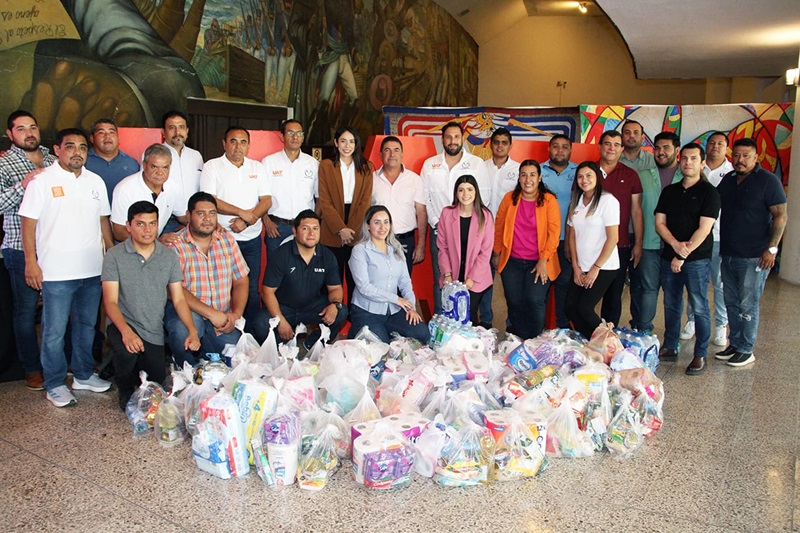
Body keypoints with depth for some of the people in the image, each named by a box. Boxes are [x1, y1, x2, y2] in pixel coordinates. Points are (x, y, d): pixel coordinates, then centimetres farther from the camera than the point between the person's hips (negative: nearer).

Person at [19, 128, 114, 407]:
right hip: (56, 272, -5)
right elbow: (28, 223, -7)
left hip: (93, 269, 5)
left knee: (86, 325, 16)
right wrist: (31, 261, -12)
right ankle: (55, 384, 17)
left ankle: (84, 375, 31)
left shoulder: (96, 181, 9)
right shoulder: (42, 181, -5)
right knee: (54, 331, 3)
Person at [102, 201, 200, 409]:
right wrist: (126, 331, -33)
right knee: (127, 352, -35)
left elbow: (179, 299, 0)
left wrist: (192, 331, -16)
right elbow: (110, 302, -15)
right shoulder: (115, 256, -10)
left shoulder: (169, 256, 0)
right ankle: (125, 390, 0)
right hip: (123, 324, -3)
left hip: (154, 332, 4)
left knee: (156, 382, 6)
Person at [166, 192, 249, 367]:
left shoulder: (227, 239, 6)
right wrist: (212, 314, -21)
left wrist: (235, 315, -9)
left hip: (222, 317, 5)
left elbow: (241, 281, 6)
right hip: (188, 311, -4)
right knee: (184, 329, -37)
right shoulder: (175, 245, -8)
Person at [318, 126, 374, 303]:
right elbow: (324, 201, -2)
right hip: (332, 235, -1)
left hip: (357, 234, 1)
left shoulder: (366, 168, 9)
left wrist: (352, 230, -9)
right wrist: (341, 229, -12)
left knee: (355, 280, 3)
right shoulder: (326, 166, 5)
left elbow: (365, 201, 2)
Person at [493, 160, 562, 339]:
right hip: (512, 261, 3)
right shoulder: (509, 198, 4)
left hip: (539, 263, -2)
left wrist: (543, 260, -13)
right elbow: (499, 227, 12)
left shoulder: (549, 200, -3)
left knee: (535, 301, -14)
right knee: (515, 303, 1)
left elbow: (554, 232, -7)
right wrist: (496, 253, 15)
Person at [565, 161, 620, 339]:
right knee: (571, 307, 0)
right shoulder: (576, 201, 9)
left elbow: (613, 238, -13)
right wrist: (575, 266, 3)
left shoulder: (608, 201, -11)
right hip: (580, 268, 6)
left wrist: (596, 268, -12)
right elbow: (572, 235, 10)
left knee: (584, 308, -10)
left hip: (603, 268, -6)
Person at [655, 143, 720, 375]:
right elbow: (659, 223, 5)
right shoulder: (669, 191, 12)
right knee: (671, 304, 12)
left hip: (697, 259, -5)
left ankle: (700, 355, 9)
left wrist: (683, 255, -14)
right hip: (669, 257, 5)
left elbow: (704, 228, -11)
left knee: (699, 307, 0)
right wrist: (676, 245, -12)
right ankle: (670, 348, 23)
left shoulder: (709, 192, -3)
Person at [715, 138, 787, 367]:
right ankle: (735, 344, 25)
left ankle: (746, 351, 11)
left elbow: (780, 215, -11)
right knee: (731, 303, 13)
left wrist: (771, 248, -16)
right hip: (728, 254, 7)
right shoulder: (728, 180, 11)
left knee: (747, 305, 0)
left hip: (754, 256, -6)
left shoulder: (767, 180, -8)